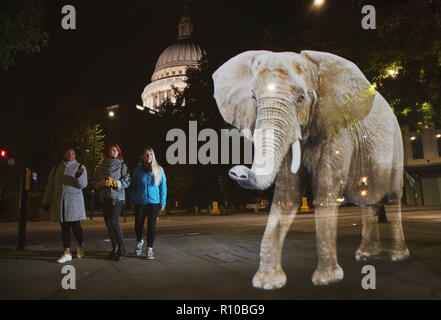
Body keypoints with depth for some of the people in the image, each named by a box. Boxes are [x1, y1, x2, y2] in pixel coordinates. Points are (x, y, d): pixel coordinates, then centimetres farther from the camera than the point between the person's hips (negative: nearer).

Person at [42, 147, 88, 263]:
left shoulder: (80, 167, 4)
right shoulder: (56, 169, 14)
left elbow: (83, 185, -6)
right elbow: (50, 186, 16)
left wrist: (78, 175, -25)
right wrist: (46, 201, 12)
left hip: (74, 201, -3)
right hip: (60, 202, 3)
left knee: (75, 225, -6)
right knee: (64, 227, 4)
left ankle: (80, 247, 20)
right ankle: (67, 253, 9)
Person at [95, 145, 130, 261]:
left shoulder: (122, 165, 1)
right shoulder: (101, 166, 12)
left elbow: (127, 181, -6)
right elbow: (95, 181, 16)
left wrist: (112, 182, -16)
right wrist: (100, 183, -7)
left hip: (117, 197, -5)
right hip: (105, 198, 5)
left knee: (114, 222, -14)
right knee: (108, 223, 5)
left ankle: (122, 249, -5)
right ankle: (115, 248, 16)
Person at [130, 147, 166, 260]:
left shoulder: (159, 170, 0)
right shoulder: (137, 170, 1)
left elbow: (163, 186, 3)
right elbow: (133, 186, 7)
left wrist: (163, 202, -2)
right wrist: (132, 201, 4)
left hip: (154, 202, -1)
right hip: (140, 202, 1)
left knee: (151, 225, -1)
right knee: (138, 225, 3)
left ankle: (149, 249, 12)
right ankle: (139, 241, 35)